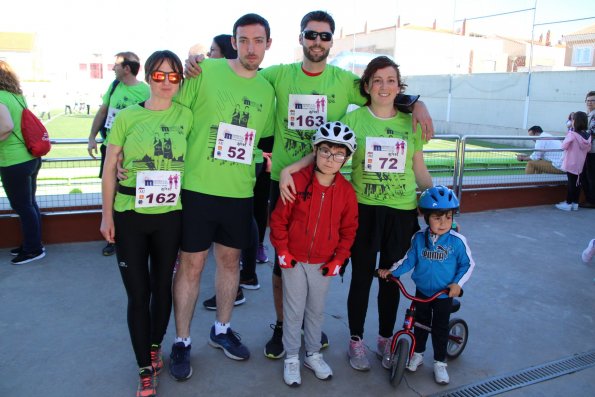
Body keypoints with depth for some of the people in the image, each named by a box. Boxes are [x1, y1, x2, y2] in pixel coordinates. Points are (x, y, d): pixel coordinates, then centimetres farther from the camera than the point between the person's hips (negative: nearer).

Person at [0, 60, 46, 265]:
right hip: (31, 157, 8)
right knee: (30, 203, 18)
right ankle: (31, 243, 31)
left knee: (22, 206, 5)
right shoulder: (17, 95, 9)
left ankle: (34, 249, 16)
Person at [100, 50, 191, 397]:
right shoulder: (127, 116, -3)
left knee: (162, 285, 14)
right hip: (130, 216, -1)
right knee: (138, 292, 5)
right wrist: (107, 215, 0)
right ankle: (145, 369, 21)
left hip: (170, 215, 1)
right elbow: (110, 169, 1)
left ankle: (155, 346, 39)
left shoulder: (186, 116, 0)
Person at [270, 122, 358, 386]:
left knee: (317, 310, 17)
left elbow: (348, 230, 4)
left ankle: (313, 354, 35)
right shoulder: (297, 181, -14)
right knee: (294, 310, 8)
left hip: (324, 263, 3)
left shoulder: (346, 191, -5)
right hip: (293, 260, -2)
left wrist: (338, 259, 0)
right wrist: (282, 250, -8)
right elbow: (278, 218, -8)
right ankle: (291, 358, 25)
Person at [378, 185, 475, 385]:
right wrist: (391, 271, -8)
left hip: (444, 294, -2)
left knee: (440, 328, 7)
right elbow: (409, 260, 1)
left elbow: (468, 264, -5)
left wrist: (457, 283, -16)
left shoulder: (457, 241, -15)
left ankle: (440, 362, 25)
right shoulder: (419, 238, -8)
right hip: (422, 291, 2)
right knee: (420, 323, 17)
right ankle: (418, 353, 37)